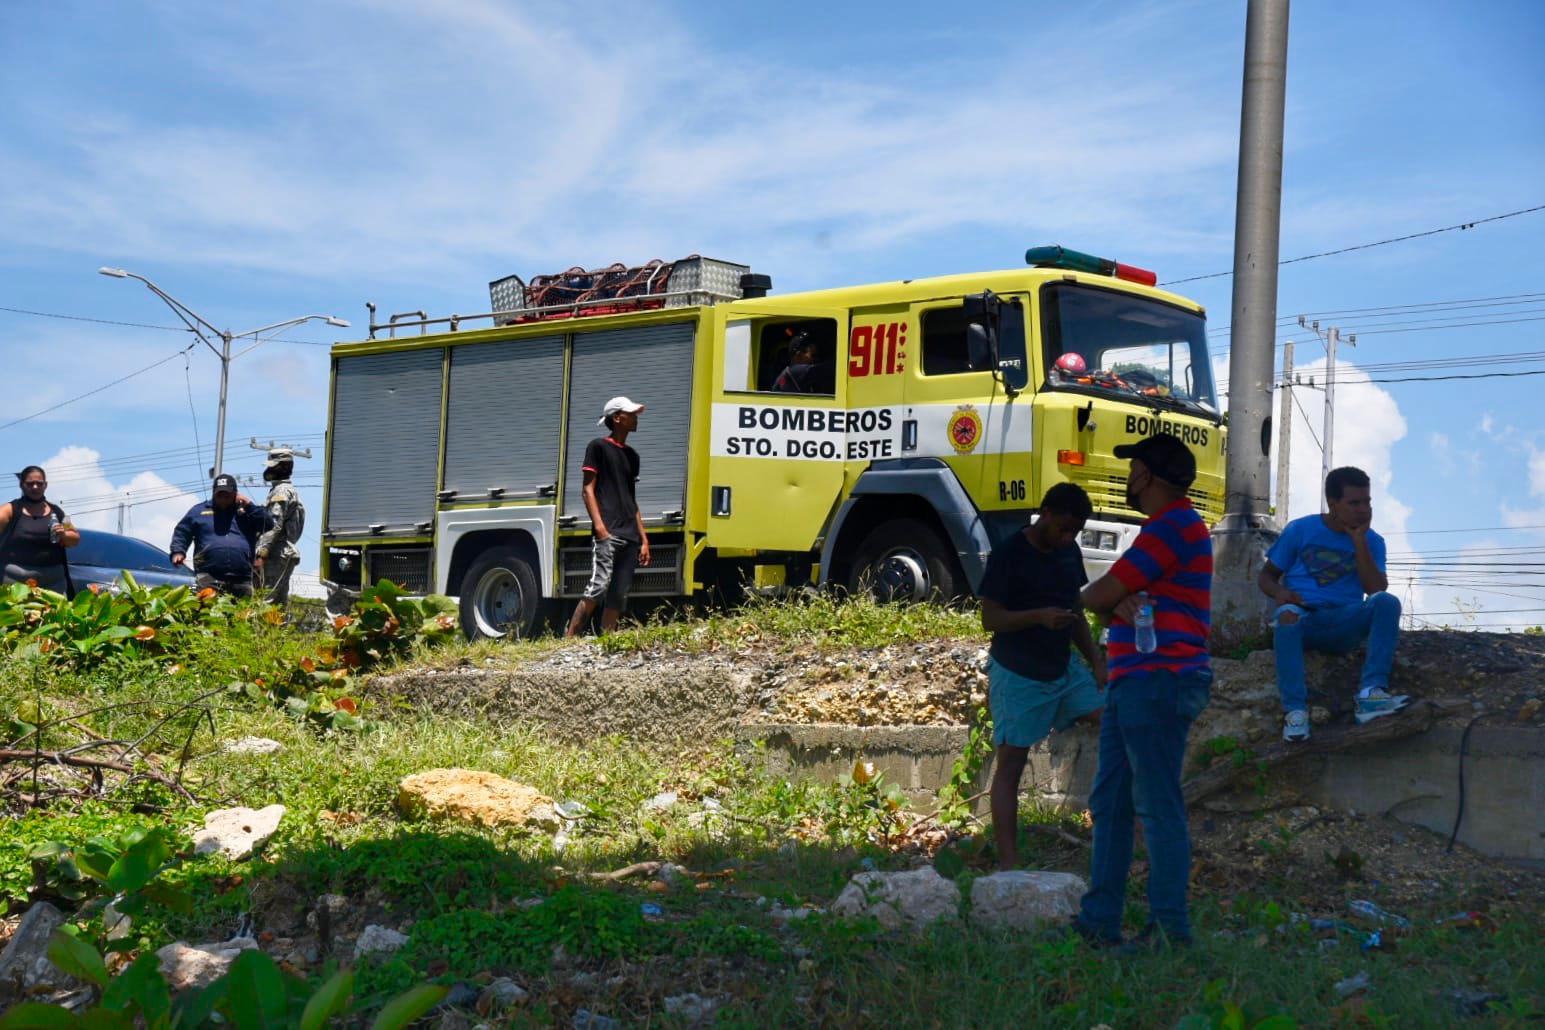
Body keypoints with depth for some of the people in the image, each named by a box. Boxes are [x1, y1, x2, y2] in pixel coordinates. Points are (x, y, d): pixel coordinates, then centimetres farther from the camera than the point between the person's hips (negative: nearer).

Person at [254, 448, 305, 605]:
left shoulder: (281, 491, -9)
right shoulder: (291, 490, 22)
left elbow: (274, 525, -18)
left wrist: (261, 553, -20)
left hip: (277, 555, -10)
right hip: (286, 553, 10)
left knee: (269, 600, -17)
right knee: (280, 601, 9)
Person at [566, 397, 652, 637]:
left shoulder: (631, 455, 22)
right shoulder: (598, 447, 2)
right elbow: (588, 489, -4)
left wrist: (643, 538, 18)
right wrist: (599, 525, -16)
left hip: (629, 536, 7)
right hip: (607, 533, -7)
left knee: (619, 596, 2)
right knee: (599, 586, -20)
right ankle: (568, 639, -19)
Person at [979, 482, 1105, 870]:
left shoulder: (1069, 553, 7)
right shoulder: (1008, 555, -13)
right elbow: (990, 619, -15)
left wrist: (1095, 660, 5)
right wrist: (1039, 616, -31)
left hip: (1064, 670, 7)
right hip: (1018, 675, -7)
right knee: (1010, 765, -2)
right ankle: (1008, 861, 0)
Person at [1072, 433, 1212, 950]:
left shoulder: (1175, 526, -12)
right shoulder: (1166, 527, 23)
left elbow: (1099, 595, -13)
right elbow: (1111, 597, 16)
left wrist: (1091, 596, 10)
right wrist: (1121, 602, -7)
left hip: (1158, 682, -11)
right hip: (1133, 682, 11)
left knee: (1157, 807, -9)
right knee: (1109, 803, 11)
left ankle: (1170, 927, -6)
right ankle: (1099, 921, 14)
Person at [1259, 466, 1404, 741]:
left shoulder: (1372, 541, 9)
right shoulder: (1300, 530, 6)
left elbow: (1376, 590, -6)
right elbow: (1266, 576, 10)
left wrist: (1359, 541, -9)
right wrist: (1279, 592, -14)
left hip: (1344, 625, 2)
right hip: (1302, 618, -2)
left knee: (1387, 602, -27)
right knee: (1288, 614, -38)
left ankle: (1372, 691, -36)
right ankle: (1294, 709, -42)